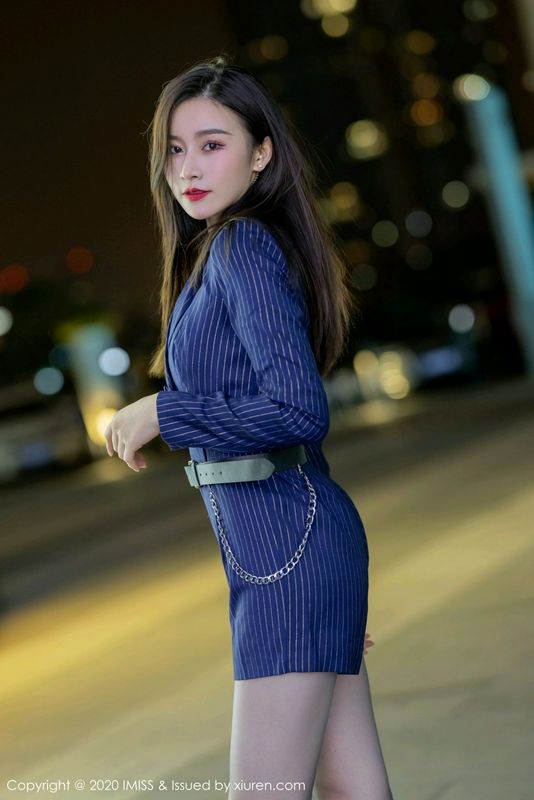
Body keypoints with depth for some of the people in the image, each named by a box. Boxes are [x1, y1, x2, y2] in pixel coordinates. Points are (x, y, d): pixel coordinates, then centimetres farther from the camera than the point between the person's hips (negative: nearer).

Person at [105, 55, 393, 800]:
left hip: (287, 543, -10)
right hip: (293, 542, 10)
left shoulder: (244, 247, -11)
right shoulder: (220, 253, 18)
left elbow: (296, 408, -23)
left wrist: (159, 414, -13)